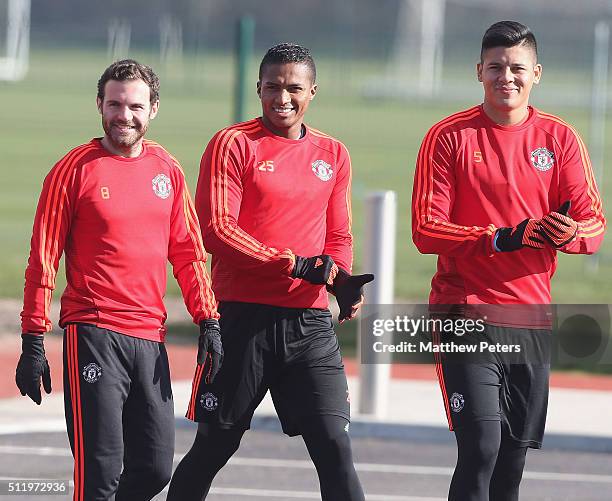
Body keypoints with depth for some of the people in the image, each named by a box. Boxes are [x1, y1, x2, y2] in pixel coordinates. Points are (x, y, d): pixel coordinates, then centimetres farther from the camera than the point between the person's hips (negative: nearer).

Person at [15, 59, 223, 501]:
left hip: (150, 338, 5)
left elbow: (188, 253, 17)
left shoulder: (167, 170, 11)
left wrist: (208, 322, 7)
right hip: (93, 333, -5)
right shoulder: (75, 169, -3)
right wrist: (33, 343, -6)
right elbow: (43, 261, -2)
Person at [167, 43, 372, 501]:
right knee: (214, 446, 5)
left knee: (333, 443, -8)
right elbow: (216, 229, -10)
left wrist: (341, 280, -5)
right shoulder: (233, 145, -2)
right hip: (242, 316, -3)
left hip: (309, 321, 3)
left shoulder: (333, 155, 13)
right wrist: (295, 265, -16)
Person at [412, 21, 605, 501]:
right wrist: (503, 239, -20)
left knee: (513, 460, 8)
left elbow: (595, 224, 3)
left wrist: (569, 233, -21)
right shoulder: (449, 137, -2)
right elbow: (426, 230, -7)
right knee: (480, 447, -17)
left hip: (532, 320, 4)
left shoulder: (560, 138, 7)